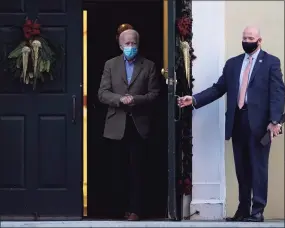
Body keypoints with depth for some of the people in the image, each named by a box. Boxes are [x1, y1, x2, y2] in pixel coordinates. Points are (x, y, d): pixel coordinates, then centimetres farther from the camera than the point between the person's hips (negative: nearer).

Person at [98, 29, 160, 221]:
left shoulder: (149, 66, 5)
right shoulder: (111, 64, 8)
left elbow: (154, 93, 0)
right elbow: (102, 93, 1)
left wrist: (136, 99, -17)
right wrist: (120, 99, -17)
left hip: (139, 124, -1)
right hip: (117, 125, 1)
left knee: (136, 169, -2)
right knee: (119, 169, 8)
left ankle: (134, 209, 2)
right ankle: (118, 207, 17)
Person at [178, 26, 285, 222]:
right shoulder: (232, 63, 15)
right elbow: (218, 89, 12)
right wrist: (194, 99, 0)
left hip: (258, 121, -5)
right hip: (238, 120, 5)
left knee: (258, 167, -1)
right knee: (242, 168, 9)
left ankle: (258, 211, 2)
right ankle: (243, 209, 15)